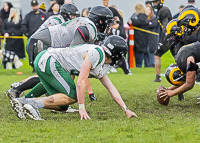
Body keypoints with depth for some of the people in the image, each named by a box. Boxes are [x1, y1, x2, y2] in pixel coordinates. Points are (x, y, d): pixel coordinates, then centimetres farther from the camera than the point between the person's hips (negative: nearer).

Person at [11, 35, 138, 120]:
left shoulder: (103, 68, 17)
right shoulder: (96, 53, -15)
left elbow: (111, 89, 25)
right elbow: (81, 82, -18)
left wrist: (126, 109, 22)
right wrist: (82, 108, -14)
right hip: (49, 61, -10)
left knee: (62, 104, 8)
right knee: (72, 96, -9)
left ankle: (23, 102, 3)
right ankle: (35, 104, -14)